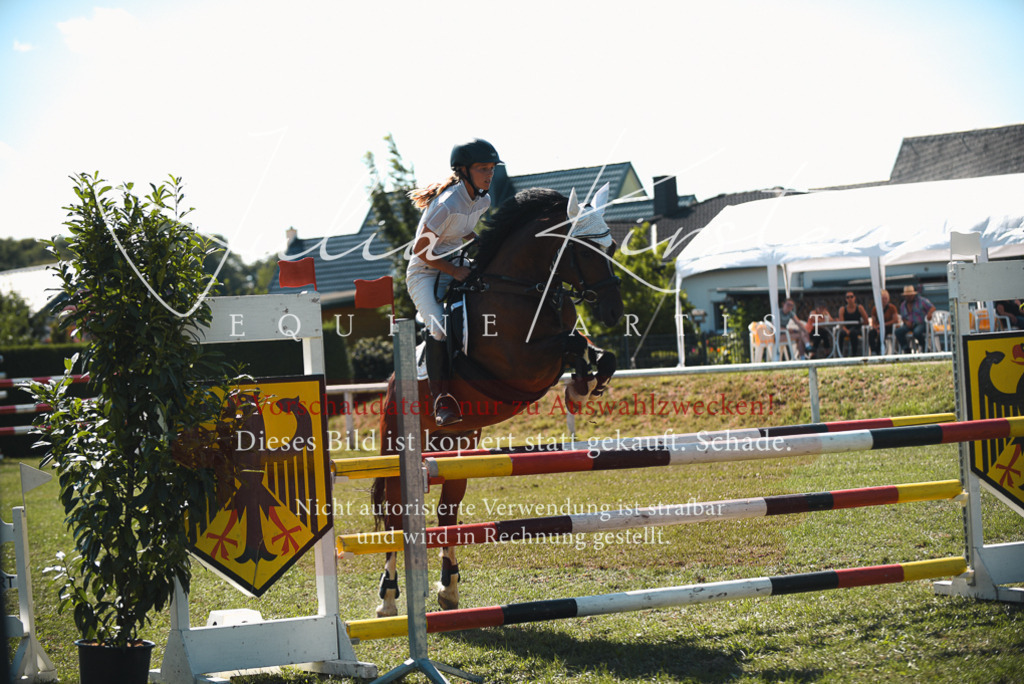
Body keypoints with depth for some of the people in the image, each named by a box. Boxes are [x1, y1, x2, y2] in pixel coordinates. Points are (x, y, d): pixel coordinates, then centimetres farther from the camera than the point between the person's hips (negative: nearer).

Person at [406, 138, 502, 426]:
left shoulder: (483, 201, 0)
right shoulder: (447, 204, -25)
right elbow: (421, 250, -21)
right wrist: (455, 271, -20)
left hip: (452, 270, 8)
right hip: (423, 274, -8)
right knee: (440, 327, -28)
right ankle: (441, 399, -20)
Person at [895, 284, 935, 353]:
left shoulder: (921, 301, 0)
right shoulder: (903, 305, 14)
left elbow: (932, 307, -8)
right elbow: (903, 317, 22)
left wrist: (929, 314, -30)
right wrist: (906, 322, -3)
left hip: (921, 323, -4)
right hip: (910, 324, 4)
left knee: (917, 332, -39)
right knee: (898, 331, -26)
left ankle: (925, 348, -11)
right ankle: (906, 349, -15)